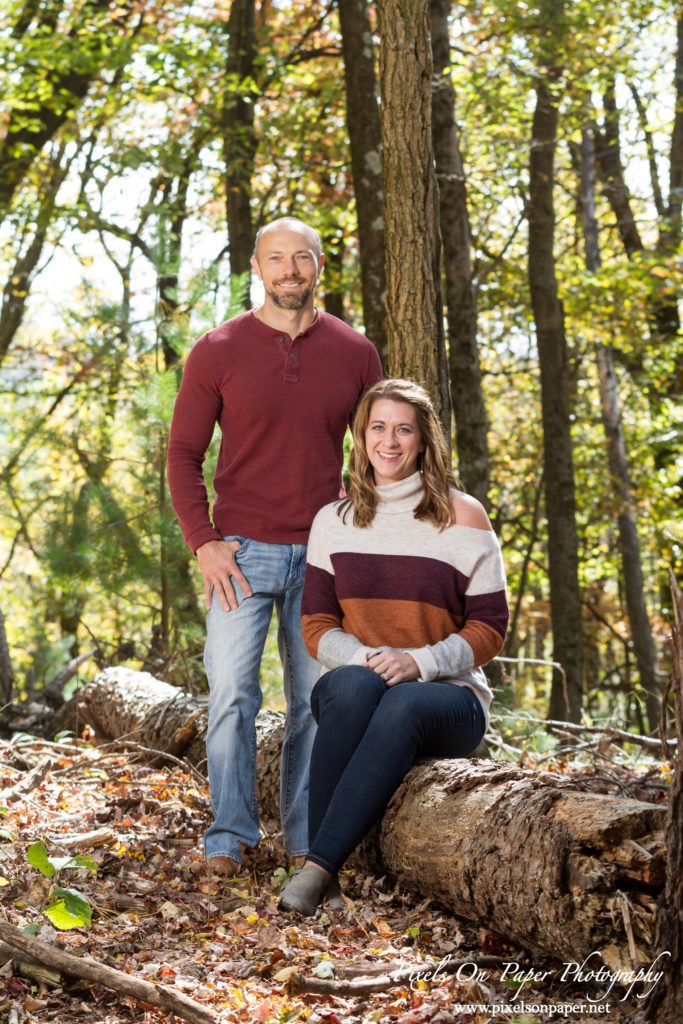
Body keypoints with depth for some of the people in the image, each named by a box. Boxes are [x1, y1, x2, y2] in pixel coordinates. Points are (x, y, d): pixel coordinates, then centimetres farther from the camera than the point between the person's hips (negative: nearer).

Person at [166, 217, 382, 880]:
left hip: (322, 553, 2)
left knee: (316, 699, 6)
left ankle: (306, 838, 16)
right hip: (241, 551, -2)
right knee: (231, 691, -7)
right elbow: (183, 453, 2)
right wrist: (203, 542, -8)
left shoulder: (354, 353, 5)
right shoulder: (217, 351, 0)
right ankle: (229, 836, 3)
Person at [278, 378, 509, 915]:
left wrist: (419, 662, -19)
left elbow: (490, 627, -1)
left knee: (402, 705, -38)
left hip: (446, 696, -2)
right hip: (355, 691, 2)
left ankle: (318, 866, -42)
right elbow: (316, 624, 7)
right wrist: (364, 658, -16)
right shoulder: (334, 520, 9)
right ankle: (316, 864, -36)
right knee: (355, 684, -36)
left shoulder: (462, 516, 1)